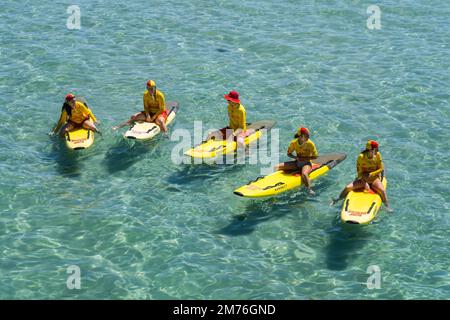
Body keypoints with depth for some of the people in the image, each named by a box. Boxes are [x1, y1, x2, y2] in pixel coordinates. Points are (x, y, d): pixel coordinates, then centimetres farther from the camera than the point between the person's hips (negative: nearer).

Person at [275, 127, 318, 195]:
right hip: (297, 163, 4)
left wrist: (305, 158, -20)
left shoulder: (310, 144, -14)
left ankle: (309, 189, -26)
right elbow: (289, 154, 5)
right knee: (277, 168, -10)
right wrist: (296, 157, -14)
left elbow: (315, 156, -8)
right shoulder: (294, 143, -6)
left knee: (304, 174, -40)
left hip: (307, 163, -4)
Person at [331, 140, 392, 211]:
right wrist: (365, 183, -16)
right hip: (363, 179, 0)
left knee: (382, 190, -31)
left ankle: (387, 206, -9)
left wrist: (371, 174, -17)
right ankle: (337, 200, 12)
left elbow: (381, 169, -4)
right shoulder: (361, 157, -14)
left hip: (374, 178, 0)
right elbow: (359, 172, -7)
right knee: (348, 188, -15)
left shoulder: (377, 155, -10)